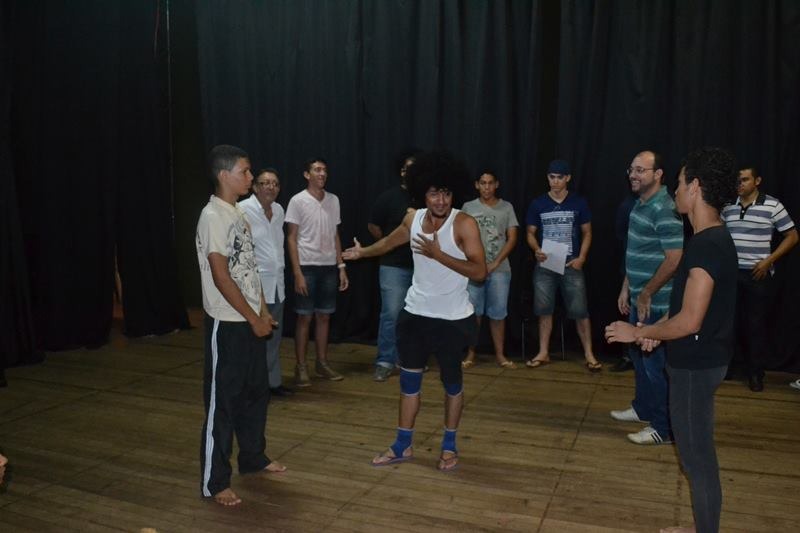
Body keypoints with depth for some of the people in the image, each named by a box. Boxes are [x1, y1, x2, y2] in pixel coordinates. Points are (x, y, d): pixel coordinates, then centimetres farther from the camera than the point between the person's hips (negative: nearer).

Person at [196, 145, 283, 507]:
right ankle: (214, 482, 13)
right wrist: (253, 319, -15)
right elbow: (221, 277, -20)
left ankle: (252, 457, 36)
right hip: (227, 323, -9)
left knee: (256, 392, 18)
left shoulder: (238, 214, 11)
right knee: (222, 400, 1)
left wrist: (263, 311, 13)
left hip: (248, 320, 9)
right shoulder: (213, 216, -17)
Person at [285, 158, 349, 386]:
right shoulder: (297, 201, -6)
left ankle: (322, 363, 22)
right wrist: (297, 273, -13)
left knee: (324, 316, 11)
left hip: (329, 267, 5)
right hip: (307, 266, -5)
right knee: (305, 317, 1)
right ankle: (300, 367, 10)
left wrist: (341, 267, 8)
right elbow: (291, 239, -7)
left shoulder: (333, 200, 9)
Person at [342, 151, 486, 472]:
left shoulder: (464, 224, -16)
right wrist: (362, 252, 37)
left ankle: (449, 446, 28)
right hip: (416, 314, 5)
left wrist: (438, 254, -27)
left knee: (451, 381, 11)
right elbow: (390, 241, 23)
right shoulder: (413, 219, 1)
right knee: (409, 379, 12)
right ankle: (403, 445, 27)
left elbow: (479, 272, -24)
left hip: (453, 319, -5)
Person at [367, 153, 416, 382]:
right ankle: (385, 362, 6)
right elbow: (373, 226, 6)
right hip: (394, 266, -2)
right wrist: (390, 246, 7)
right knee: (391, 314, -3)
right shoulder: (389, 196, -2)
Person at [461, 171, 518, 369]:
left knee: (498, 313, 4)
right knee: (473, 312, 2)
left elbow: (512, 239, 2)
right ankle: (471, 353, 12)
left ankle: (500, 354, 14)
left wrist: (495, 264, -8)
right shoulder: (468, 207, 5)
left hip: (500, 269, 0)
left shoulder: (507, 208, 6)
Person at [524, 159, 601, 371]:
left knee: (580, 311, -2)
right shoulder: (537, 204, 3)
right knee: (544, 310, 7)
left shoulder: (579, 203, 1)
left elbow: (587, 232, 6)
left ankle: (589, 354, 9)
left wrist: (582, 257, -7)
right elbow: (530, 233, 7)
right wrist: (536, 250, -14)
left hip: (571, 265, -1)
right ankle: (543, 353, 18)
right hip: (544, 266, 1)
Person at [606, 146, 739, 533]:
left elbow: (690, 321, -26)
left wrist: (638, 333, -14)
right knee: (697, 452, 20)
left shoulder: (706, 246, -24)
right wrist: (655, 329, 10)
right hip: (698, 359, 10)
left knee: (697, 455, 4)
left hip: (696, 364, -10)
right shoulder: (714, 238, 8)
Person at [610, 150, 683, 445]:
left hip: (655, 303, -9)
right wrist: (626, 288, 16)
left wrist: (646, 295, -17)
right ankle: (643, 408, 39)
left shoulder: (665, 210, -20)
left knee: (655, 362, 0)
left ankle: (664, 428, 14)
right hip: (639, 298, 9)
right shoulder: (640, 205, 10)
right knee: (639, 355, 21)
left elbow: (674, 260, -23)